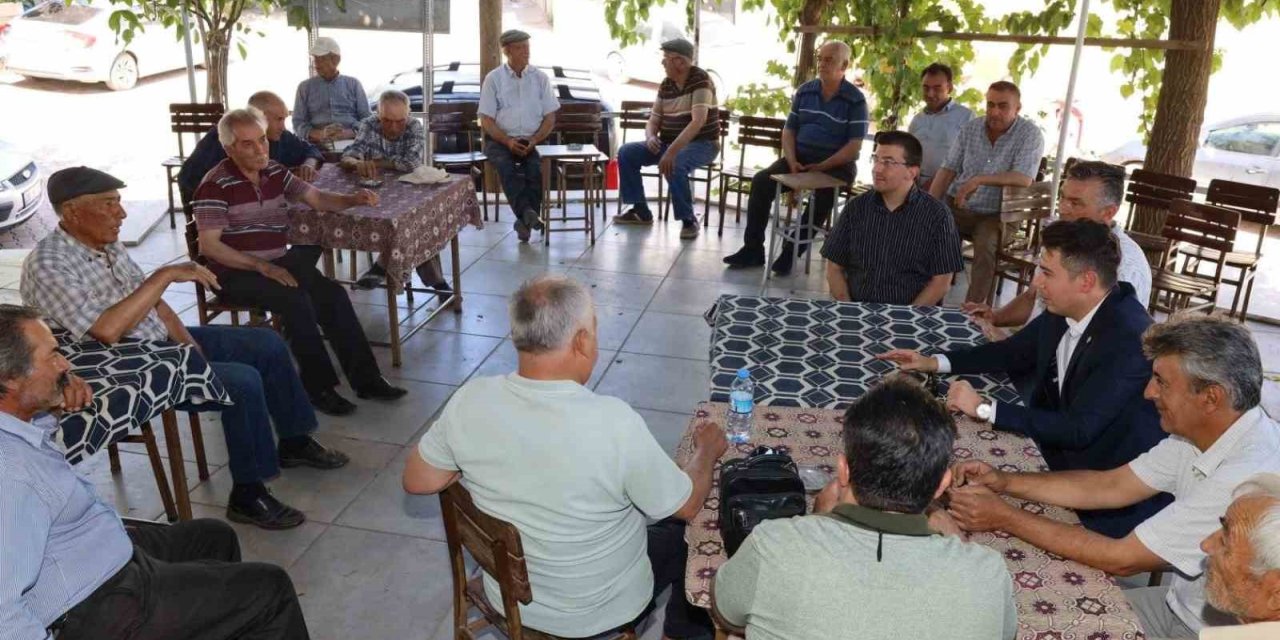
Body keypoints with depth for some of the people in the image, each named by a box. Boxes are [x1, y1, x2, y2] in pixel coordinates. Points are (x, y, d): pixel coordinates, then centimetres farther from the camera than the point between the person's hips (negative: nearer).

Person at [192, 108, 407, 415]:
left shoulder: (275, 173, 8)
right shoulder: (216, 186, -12)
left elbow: (317, 198, 10)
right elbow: (209, 245, -16)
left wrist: (353, 199, -12)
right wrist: (262, 266, -23)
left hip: (277, 264, 6)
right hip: (236, 274, -6)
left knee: (333, 294, -13)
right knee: (296, 301, -29)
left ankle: (365, 379, -8)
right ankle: (319, 388, -18)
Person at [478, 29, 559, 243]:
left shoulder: (540, 78, 10)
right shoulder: (493, 79, 5)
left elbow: (550, 117, 8)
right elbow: (486, 120, 1)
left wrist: (534, 140, -10)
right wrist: (508, 141, -15)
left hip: (532, 141, 1)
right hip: (501, 140, -1)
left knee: (536, 169, -31)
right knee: (506, 167, -34)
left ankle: (524, 221, -26)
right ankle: (528, 213, -48)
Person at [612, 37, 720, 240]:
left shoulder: (700, 80, -17)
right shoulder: (665, 85, 5)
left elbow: (698, 121, -29)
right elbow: (653, 121, 10)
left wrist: (672, 151, -37)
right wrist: (651, 137, -16)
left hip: (702, 144, -7)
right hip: (669, 143, 8)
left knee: (673, 165, -38)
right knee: (626, 152, -5)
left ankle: (689, 220, -21)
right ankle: (640, 210, 3)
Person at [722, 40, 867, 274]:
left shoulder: (855, 100, -6)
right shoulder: (804, 91, 8)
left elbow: (854, 147, -12)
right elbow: (788, 130, 9)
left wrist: (821, 167, -21)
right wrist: (792, 162, -9)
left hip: (836, 165, -4)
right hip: (800, 158, 4)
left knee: (824, 193, -36)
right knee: (761, 180, -18)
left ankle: (792, 251, -22)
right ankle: (753, 249, -14)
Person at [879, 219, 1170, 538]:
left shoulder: (1129, 337, -27)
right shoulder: (1061, 314, -3)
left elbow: (1079, 430, -29)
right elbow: (1013, 353, 15)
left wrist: (984, 408, -25)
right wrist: (934, 362, 5)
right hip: (1058, 456, 7)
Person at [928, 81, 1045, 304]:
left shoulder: (1030, 134, -8)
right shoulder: (969, 129, 6)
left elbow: (1024, 179, -20)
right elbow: (948, 170, 4)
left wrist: (979, 179, -26)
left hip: (995, 215, -4)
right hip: (957, 207, 4)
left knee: (985, 247, -32)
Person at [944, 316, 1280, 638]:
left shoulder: (1247, 476, -31)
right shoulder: (1199, 430, -6)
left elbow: (1121, 559, -26)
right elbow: (1110, 486, 3)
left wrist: (1005, 517, -22)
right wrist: (1005, 482, -7)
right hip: (1184, 603, 7)